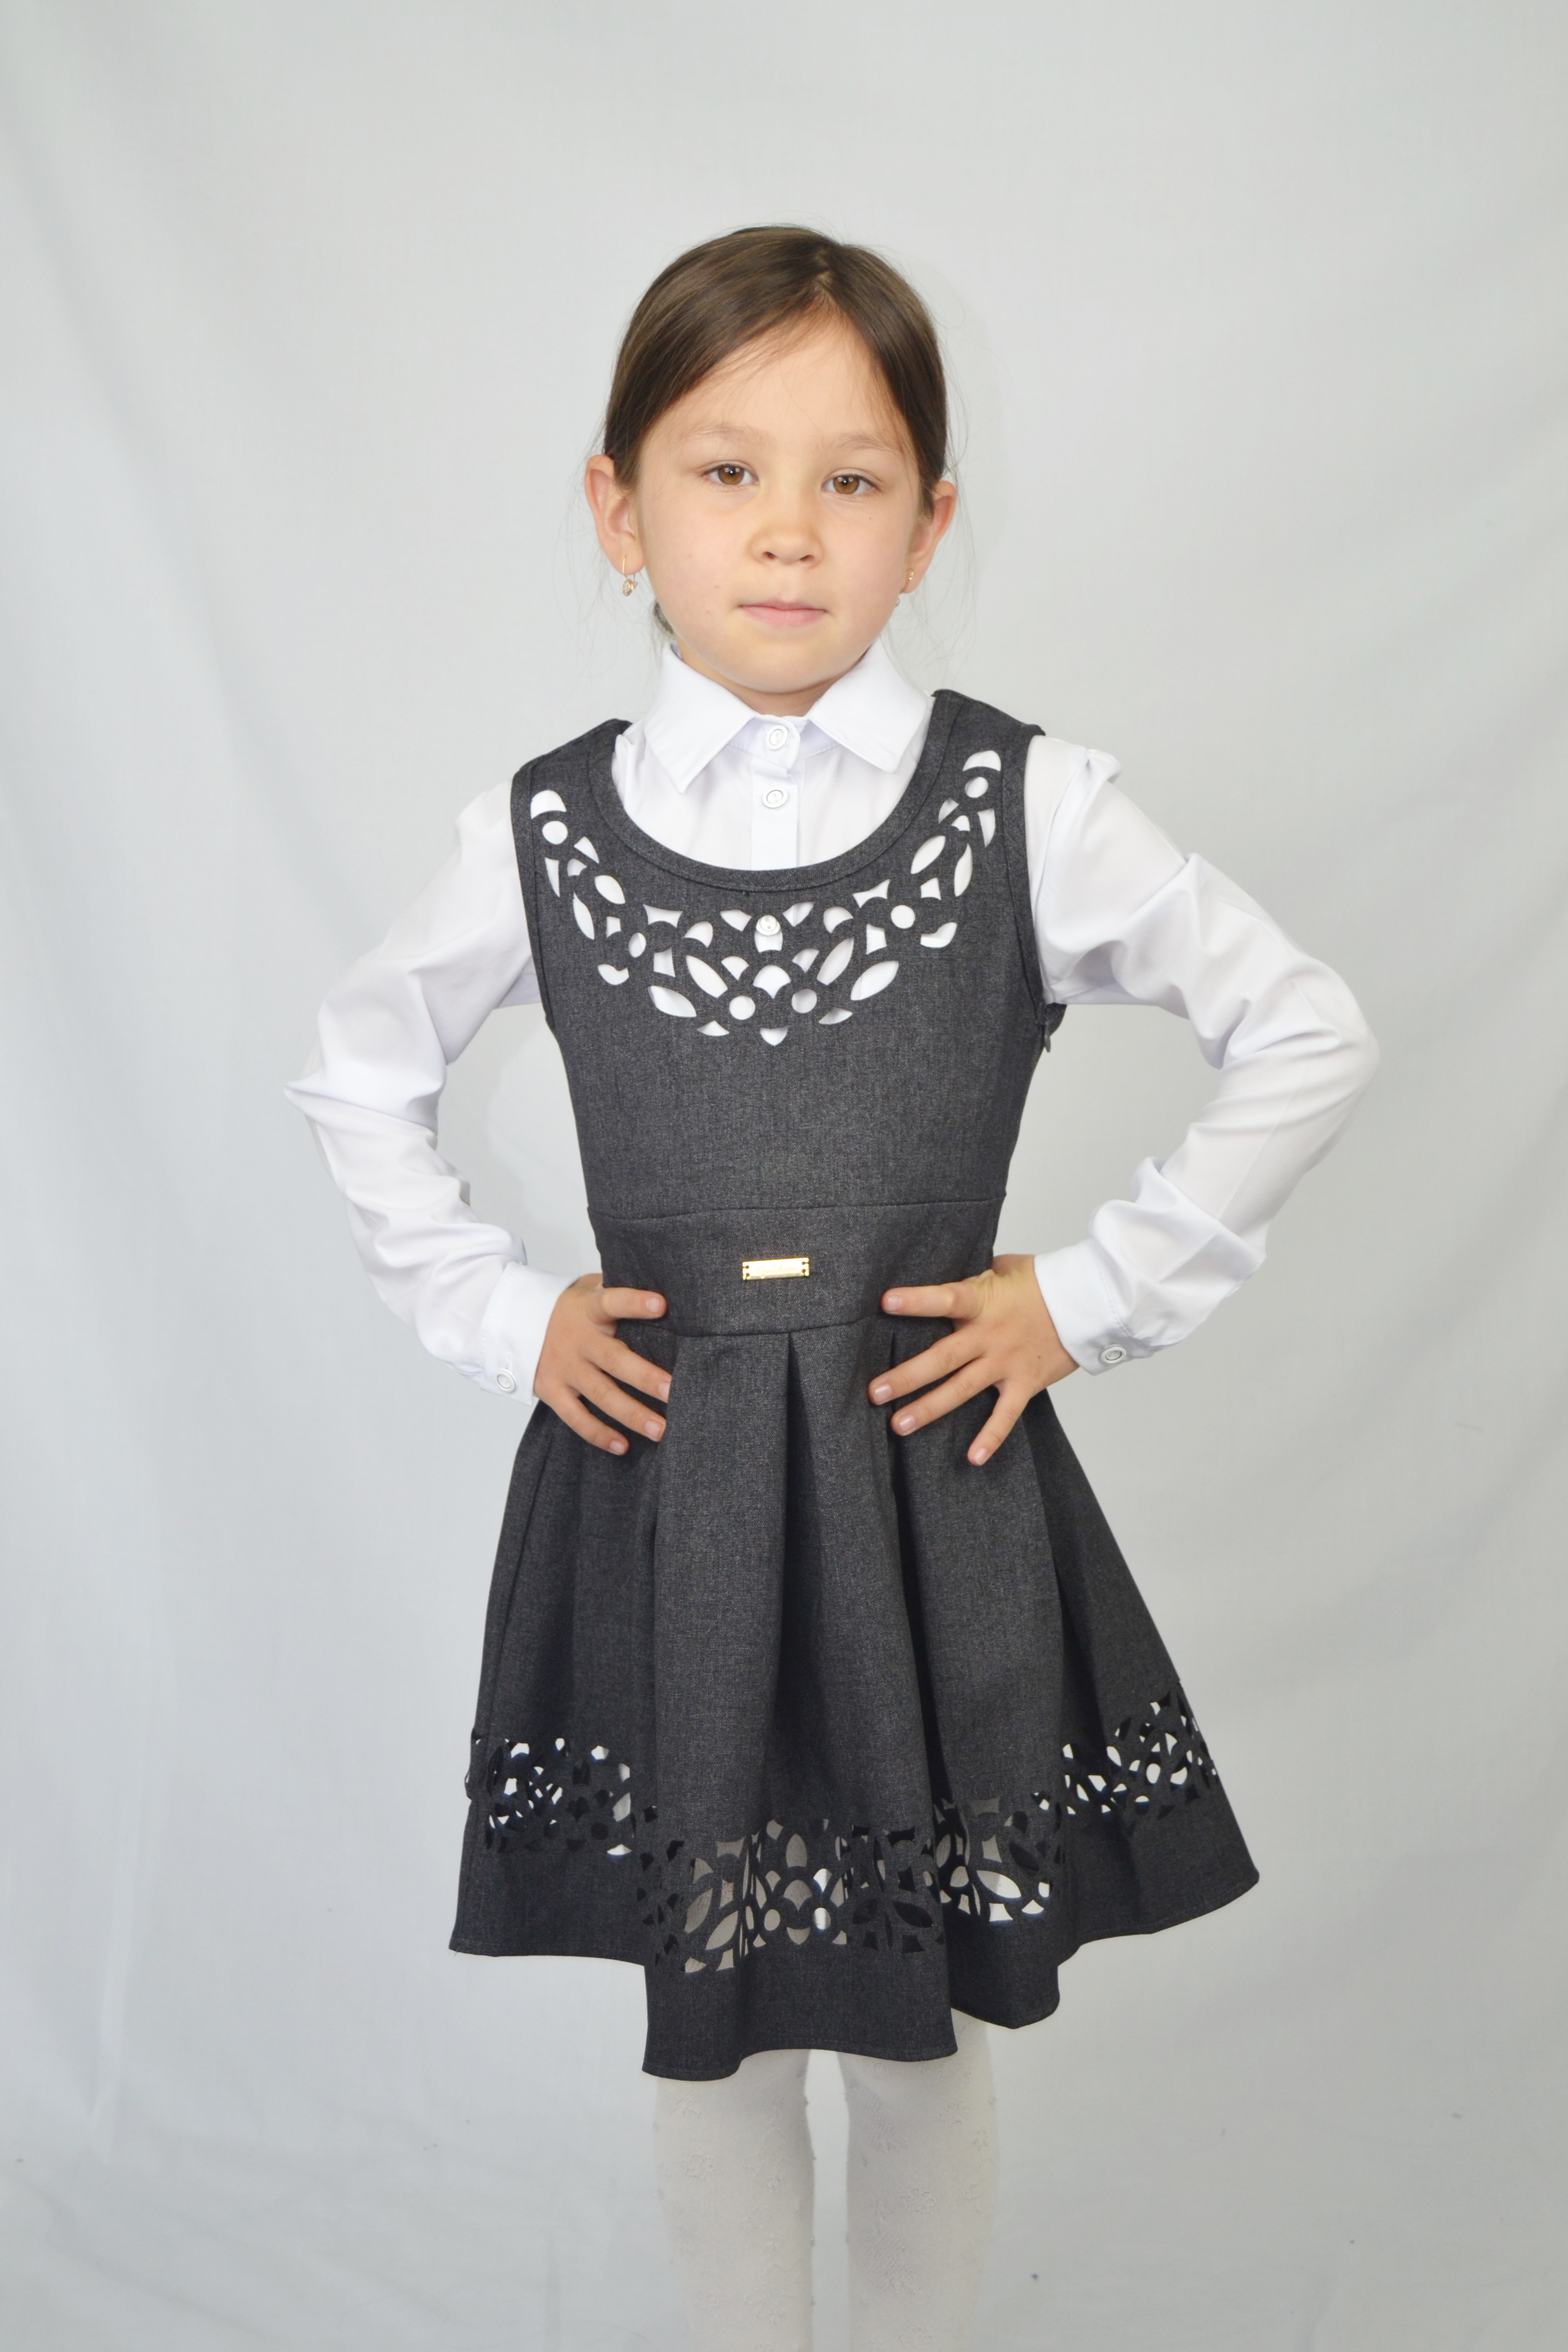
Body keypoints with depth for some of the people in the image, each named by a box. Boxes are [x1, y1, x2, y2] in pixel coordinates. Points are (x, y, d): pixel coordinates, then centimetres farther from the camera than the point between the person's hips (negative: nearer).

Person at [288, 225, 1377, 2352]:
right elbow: (359, 1082, 14)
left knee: (926, 2039, 14)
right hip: (660, 1490, 1)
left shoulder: (1025, 807, -7)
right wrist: (496, 1313, 3)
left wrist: (1098, 1297, -4)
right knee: (714, 2032, 15)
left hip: (936, 1483, -1)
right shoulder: (544, 828, -2)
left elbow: (1308, 1037, 0)